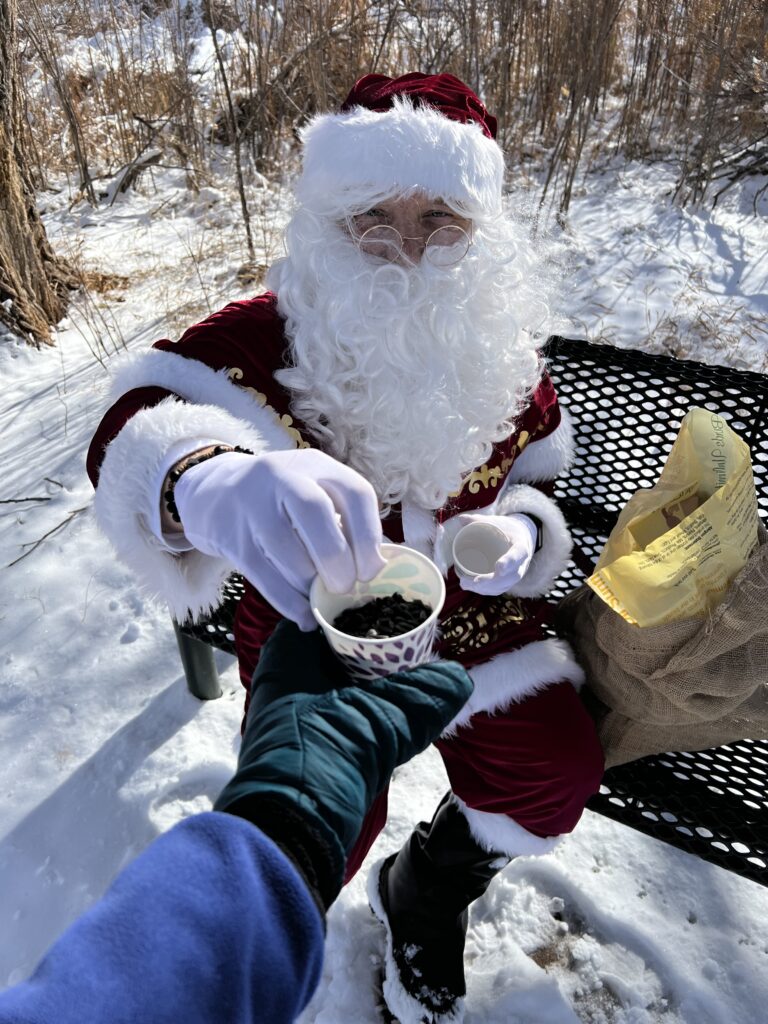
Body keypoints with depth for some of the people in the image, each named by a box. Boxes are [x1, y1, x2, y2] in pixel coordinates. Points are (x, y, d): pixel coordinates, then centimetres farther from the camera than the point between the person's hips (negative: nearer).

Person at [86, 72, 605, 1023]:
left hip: (472, 614, 3)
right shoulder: (270, 334, -17)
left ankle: (428, 890, 25)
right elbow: (135, 428, -35)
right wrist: (209, 479, -60)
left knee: (555, 773, -12)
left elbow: (543, 477, 10)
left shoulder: (499, 346, -4)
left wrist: (522, 532, -15)